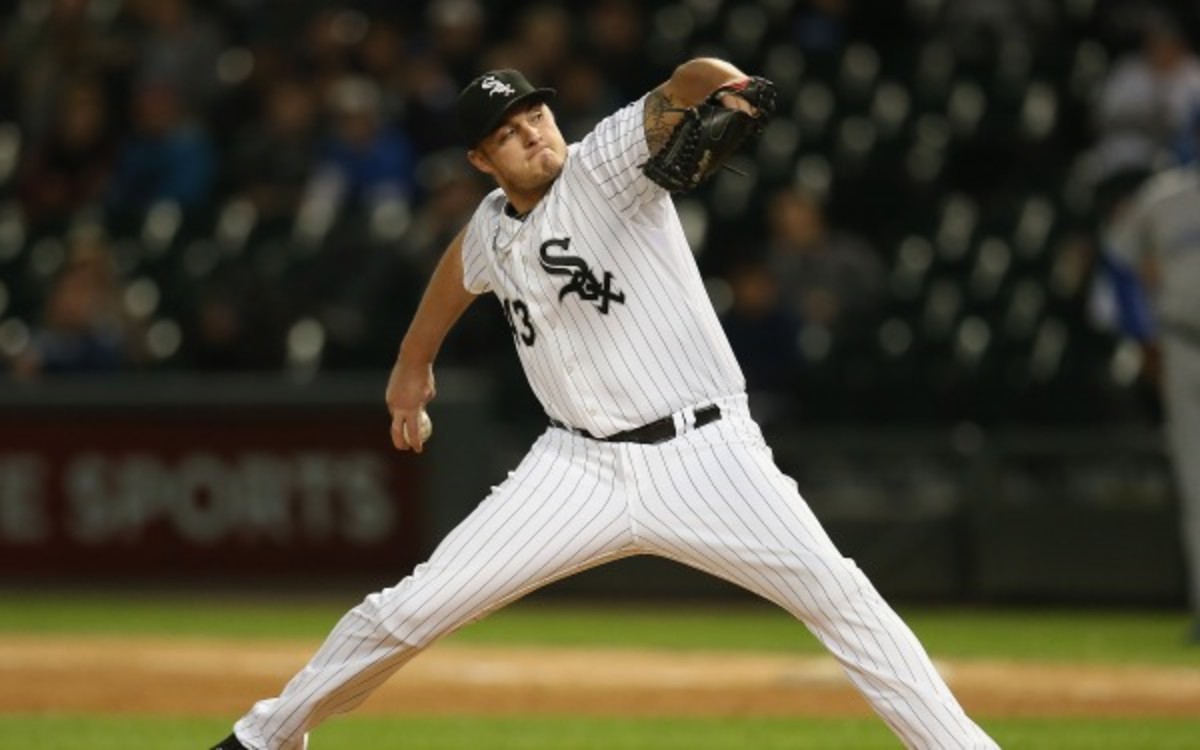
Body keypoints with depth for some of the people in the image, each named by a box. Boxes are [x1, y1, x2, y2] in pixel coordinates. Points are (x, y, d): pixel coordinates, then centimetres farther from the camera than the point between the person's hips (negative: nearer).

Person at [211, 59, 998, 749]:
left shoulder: (607, 162, -9)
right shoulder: (491, 232, 8)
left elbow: (677, 95, -29)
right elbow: (460, 271, 33)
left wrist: (719, 86, -51)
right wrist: (412, 367, 45)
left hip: (705, 457, -4)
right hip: (582, 468, 4)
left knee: (843, 600, -19)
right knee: (411, 610, 0)